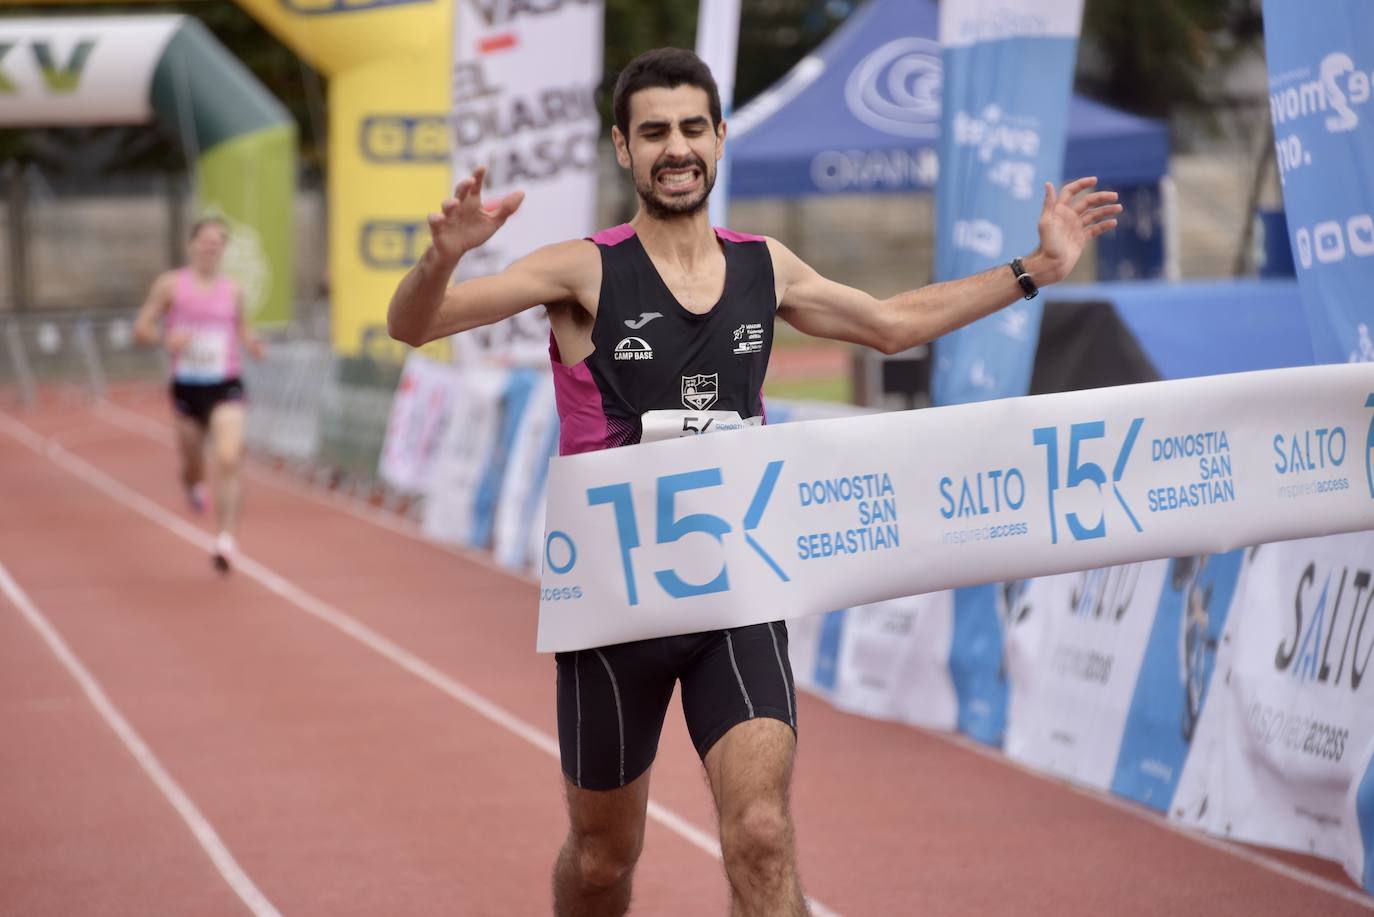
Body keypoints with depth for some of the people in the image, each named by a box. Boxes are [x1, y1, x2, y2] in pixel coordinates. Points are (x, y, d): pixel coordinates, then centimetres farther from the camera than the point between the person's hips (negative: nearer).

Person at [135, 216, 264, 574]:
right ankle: (192, 483, 54)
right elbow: (141, 328, 1)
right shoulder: (170, 285, -1)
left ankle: (226, 540, -21)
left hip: (225, 387, 0)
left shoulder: (232, 291, 5)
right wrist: (166, 337, -19)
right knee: (193, 463, 14)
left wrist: (252, 344, -3)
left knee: (228, 460, -20)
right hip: (187, 386, 0)